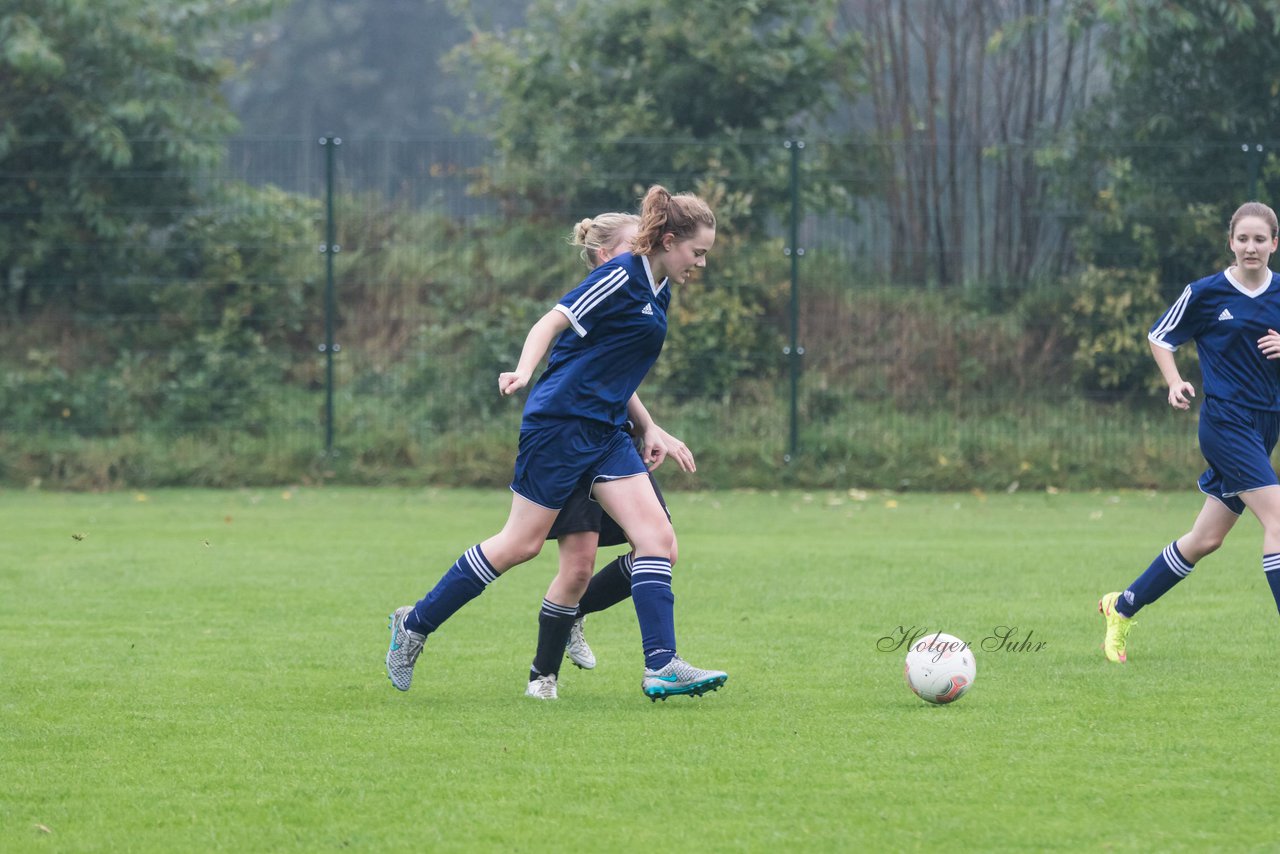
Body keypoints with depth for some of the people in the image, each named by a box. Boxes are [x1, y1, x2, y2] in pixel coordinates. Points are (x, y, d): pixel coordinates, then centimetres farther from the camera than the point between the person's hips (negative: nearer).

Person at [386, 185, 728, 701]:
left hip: (604, 432, 9)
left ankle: (661, 666, -12)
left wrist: (648, 427, 20)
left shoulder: (656, 292, 16)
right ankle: (415, 624, 12)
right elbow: (553, 324, -18)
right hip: (561, 421, -9)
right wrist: (525, 371, -35)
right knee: (521, 544, -3)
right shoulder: (622, 277, -12)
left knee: (656, 536, -6)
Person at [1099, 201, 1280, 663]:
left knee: (1206, 539, 11)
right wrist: (1175, 382, -10)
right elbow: (1160, 337, 6)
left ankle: (1123, 606, 27)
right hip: (1226, 421, -6)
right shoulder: (1206, 293, -5)